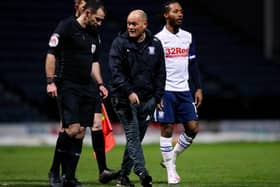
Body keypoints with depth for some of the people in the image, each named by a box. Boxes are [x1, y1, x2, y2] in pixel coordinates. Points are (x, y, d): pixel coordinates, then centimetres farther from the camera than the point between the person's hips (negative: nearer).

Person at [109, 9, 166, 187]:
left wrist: (158, 97, 4)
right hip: (124, 98, -4)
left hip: (147, 99, 4)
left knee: (136, 137, 7)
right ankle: (142, 172, -21)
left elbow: (160, 72, 11)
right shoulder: (120, 43, -4)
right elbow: (116, 71, -11)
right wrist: (129, 92, -20)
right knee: (133, 135, -12)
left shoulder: (155, 44, 7)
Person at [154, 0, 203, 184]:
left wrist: (199, 88, 9)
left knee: (193, 128, -1)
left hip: (184, 90, 5)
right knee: (167, 129, -3)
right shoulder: (158, 39, -5)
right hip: (165, 91, -5)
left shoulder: (188, 37, 10)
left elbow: (193, 64, 15)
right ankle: (171, 169, 7)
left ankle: (171, 157, 20)